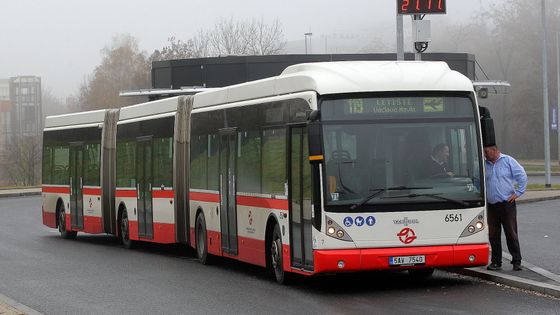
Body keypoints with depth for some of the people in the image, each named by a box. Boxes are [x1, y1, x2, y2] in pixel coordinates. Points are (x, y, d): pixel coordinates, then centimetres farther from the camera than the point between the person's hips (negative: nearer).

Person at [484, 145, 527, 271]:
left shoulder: (508, 161, 0)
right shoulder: (484, 165, 10)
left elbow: (522, 176, -1)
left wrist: (518, 192, -5)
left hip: (507, 204, -4)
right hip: (491, 206, 4)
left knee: (511, 234, -3)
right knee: (493, 235, 4)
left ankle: (516, 261, 2)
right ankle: (496, 262, 12)